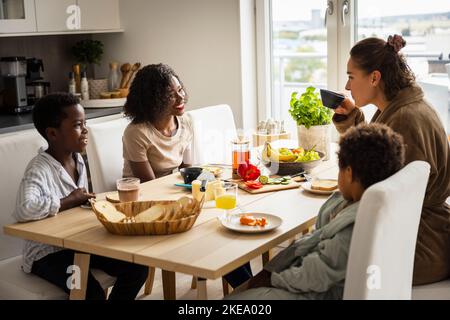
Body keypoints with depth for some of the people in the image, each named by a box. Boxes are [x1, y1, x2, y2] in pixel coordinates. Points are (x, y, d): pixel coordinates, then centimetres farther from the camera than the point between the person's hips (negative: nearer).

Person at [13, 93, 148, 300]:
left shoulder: (78, 160, 2)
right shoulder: (39, 169, -22)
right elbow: (24, 210, -41)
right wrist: (70, 201, -27)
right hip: (46, 253, -7)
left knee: (137, 267, -5)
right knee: (92, 293, -27)